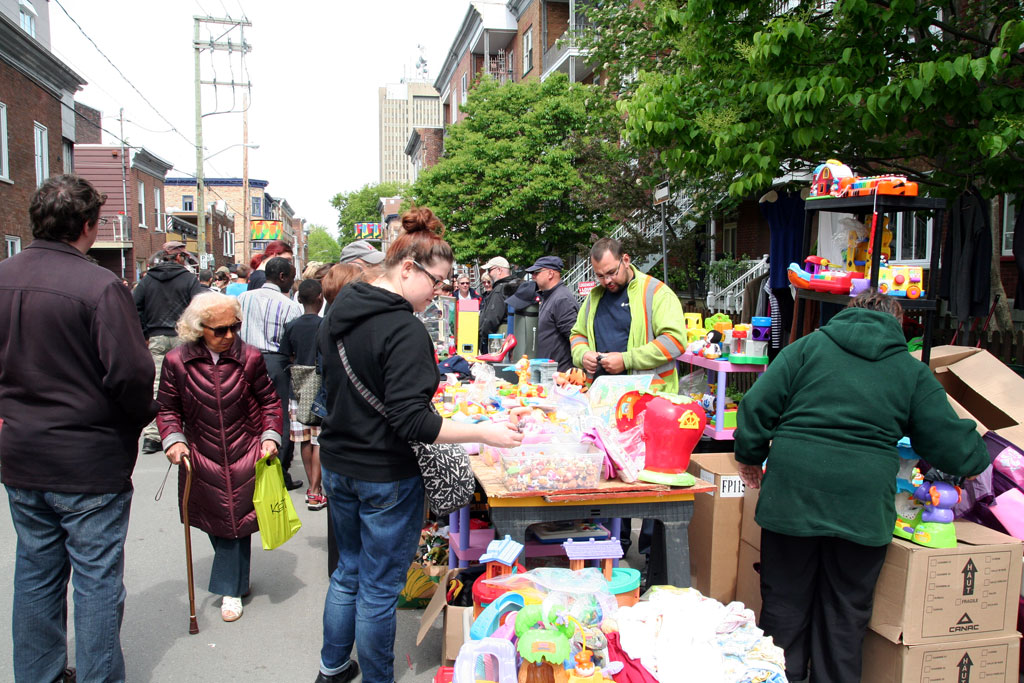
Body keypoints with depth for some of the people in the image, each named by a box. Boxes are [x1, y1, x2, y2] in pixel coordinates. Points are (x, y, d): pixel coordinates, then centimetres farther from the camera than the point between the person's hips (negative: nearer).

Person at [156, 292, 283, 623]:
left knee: (237, 520, 4)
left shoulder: (249, 357, -7)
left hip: (245, 456, -1)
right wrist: (174, 439, -12)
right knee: (215, 521, 11)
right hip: (202, 459, 1)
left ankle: (231, 589, 19)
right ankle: (236, 580, 34)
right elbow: (167, 408, 3)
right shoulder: (177, 361, -7)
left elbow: (269, 401, 3)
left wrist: (270, 435, -8)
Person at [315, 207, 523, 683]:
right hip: (385, 476, -9)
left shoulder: (339, 313, 4)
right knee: (379, 589, 8)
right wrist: (485, 434, -27)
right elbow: (411, 421, -29)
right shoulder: (404, 330, -24)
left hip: (337, 465, 9)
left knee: (348, 572, 25)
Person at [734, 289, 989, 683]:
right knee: (845, 616, 15)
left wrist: (751, 457, 14)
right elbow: (953, 445, 7)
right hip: (863, 505, 0)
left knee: (784, 606, 13)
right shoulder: (913, 371, 9)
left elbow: (757, 405, 1)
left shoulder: (810, 346, 7)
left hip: (792, 495, 0)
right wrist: (977, 457, 29)